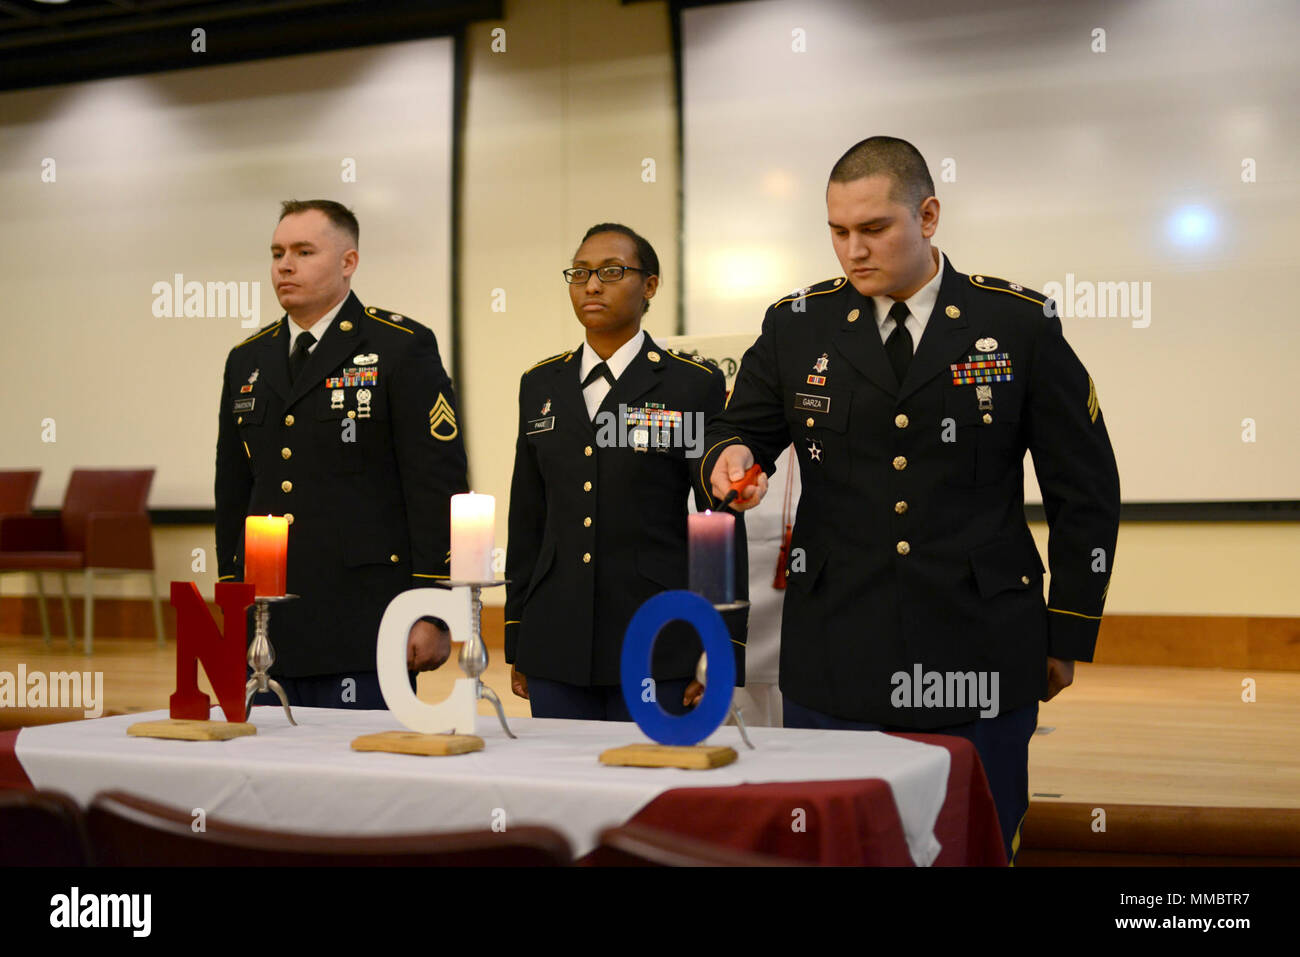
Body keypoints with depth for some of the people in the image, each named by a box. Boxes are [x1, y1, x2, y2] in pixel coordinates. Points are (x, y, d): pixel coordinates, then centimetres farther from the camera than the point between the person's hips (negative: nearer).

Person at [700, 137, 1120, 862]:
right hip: (835, 663, 2)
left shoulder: (1022, 325, 1)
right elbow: (743, 429, 16)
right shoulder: (797, 326, 6)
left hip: (977, 664, -1)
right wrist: (732, 456, -9)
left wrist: (1070, 633, 6)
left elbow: (1086, 489, 6)